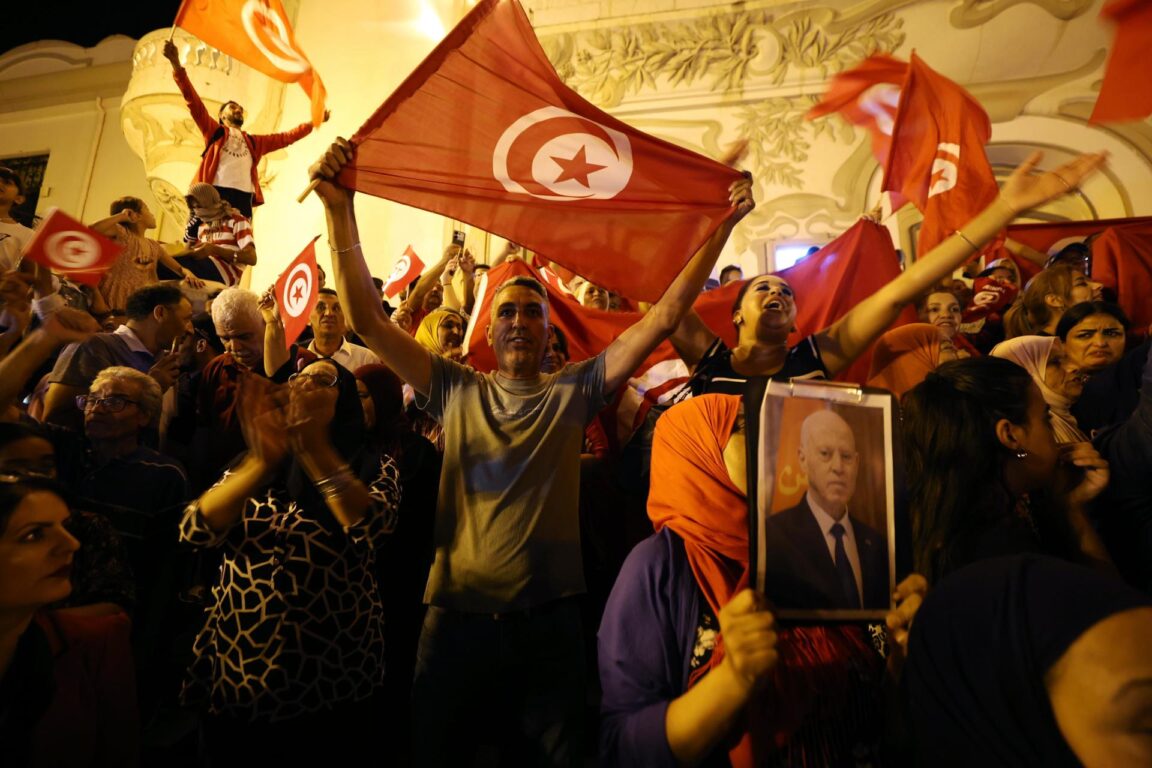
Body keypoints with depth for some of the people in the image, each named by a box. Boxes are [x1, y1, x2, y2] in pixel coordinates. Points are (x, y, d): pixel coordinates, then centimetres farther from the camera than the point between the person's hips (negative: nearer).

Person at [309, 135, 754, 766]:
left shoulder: (574, 391, 1)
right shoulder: (457, 391, 3)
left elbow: (664, 316, -3)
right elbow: (367, 321, -3)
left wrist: (722, 226, -6)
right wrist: (339, 210, -11)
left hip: (549, 618, 0)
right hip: (457, 613, 1)